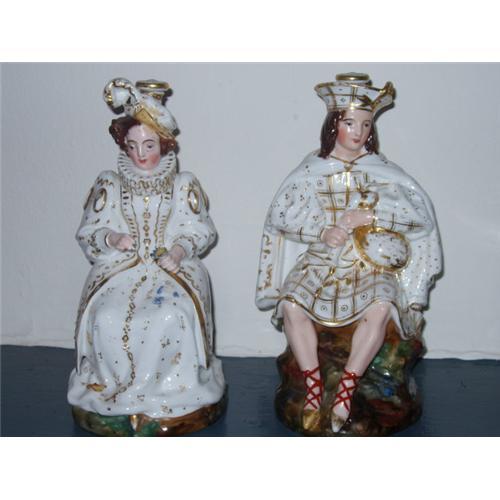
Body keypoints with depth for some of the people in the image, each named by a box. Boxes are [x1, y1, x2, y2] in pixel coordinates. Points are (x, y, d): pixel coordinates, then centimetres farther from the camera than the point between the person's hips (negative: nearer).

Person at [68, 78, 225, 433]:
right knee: (107, 318, -30)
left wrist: (180, 249, -13)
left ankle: (170, 389, -11)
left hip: (172, 267, -1)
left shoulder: (184, 185, 7)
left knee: (171, 316, -33)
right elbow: (88, 232, 11)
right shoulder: (109, 185, 9)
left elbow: (203, 231, 7)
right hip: (120, 267, 1)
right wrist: (110, 237, -11)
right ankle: (116, 388, -6)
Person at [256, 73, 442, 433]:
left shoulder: (382, 171, 5)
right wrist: (323, 231, -15)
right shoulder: (313, 169, 7)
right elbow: (279, 214, -1)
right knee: (291, 305, -27)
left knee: (380, 309, -31)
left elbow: (421, 212, -4)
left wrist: (370, 215, -16)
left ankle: (346, 390, -21)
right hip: (320, 261, 1)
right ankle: (314, 388, -15)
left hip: (371, 263, -1)